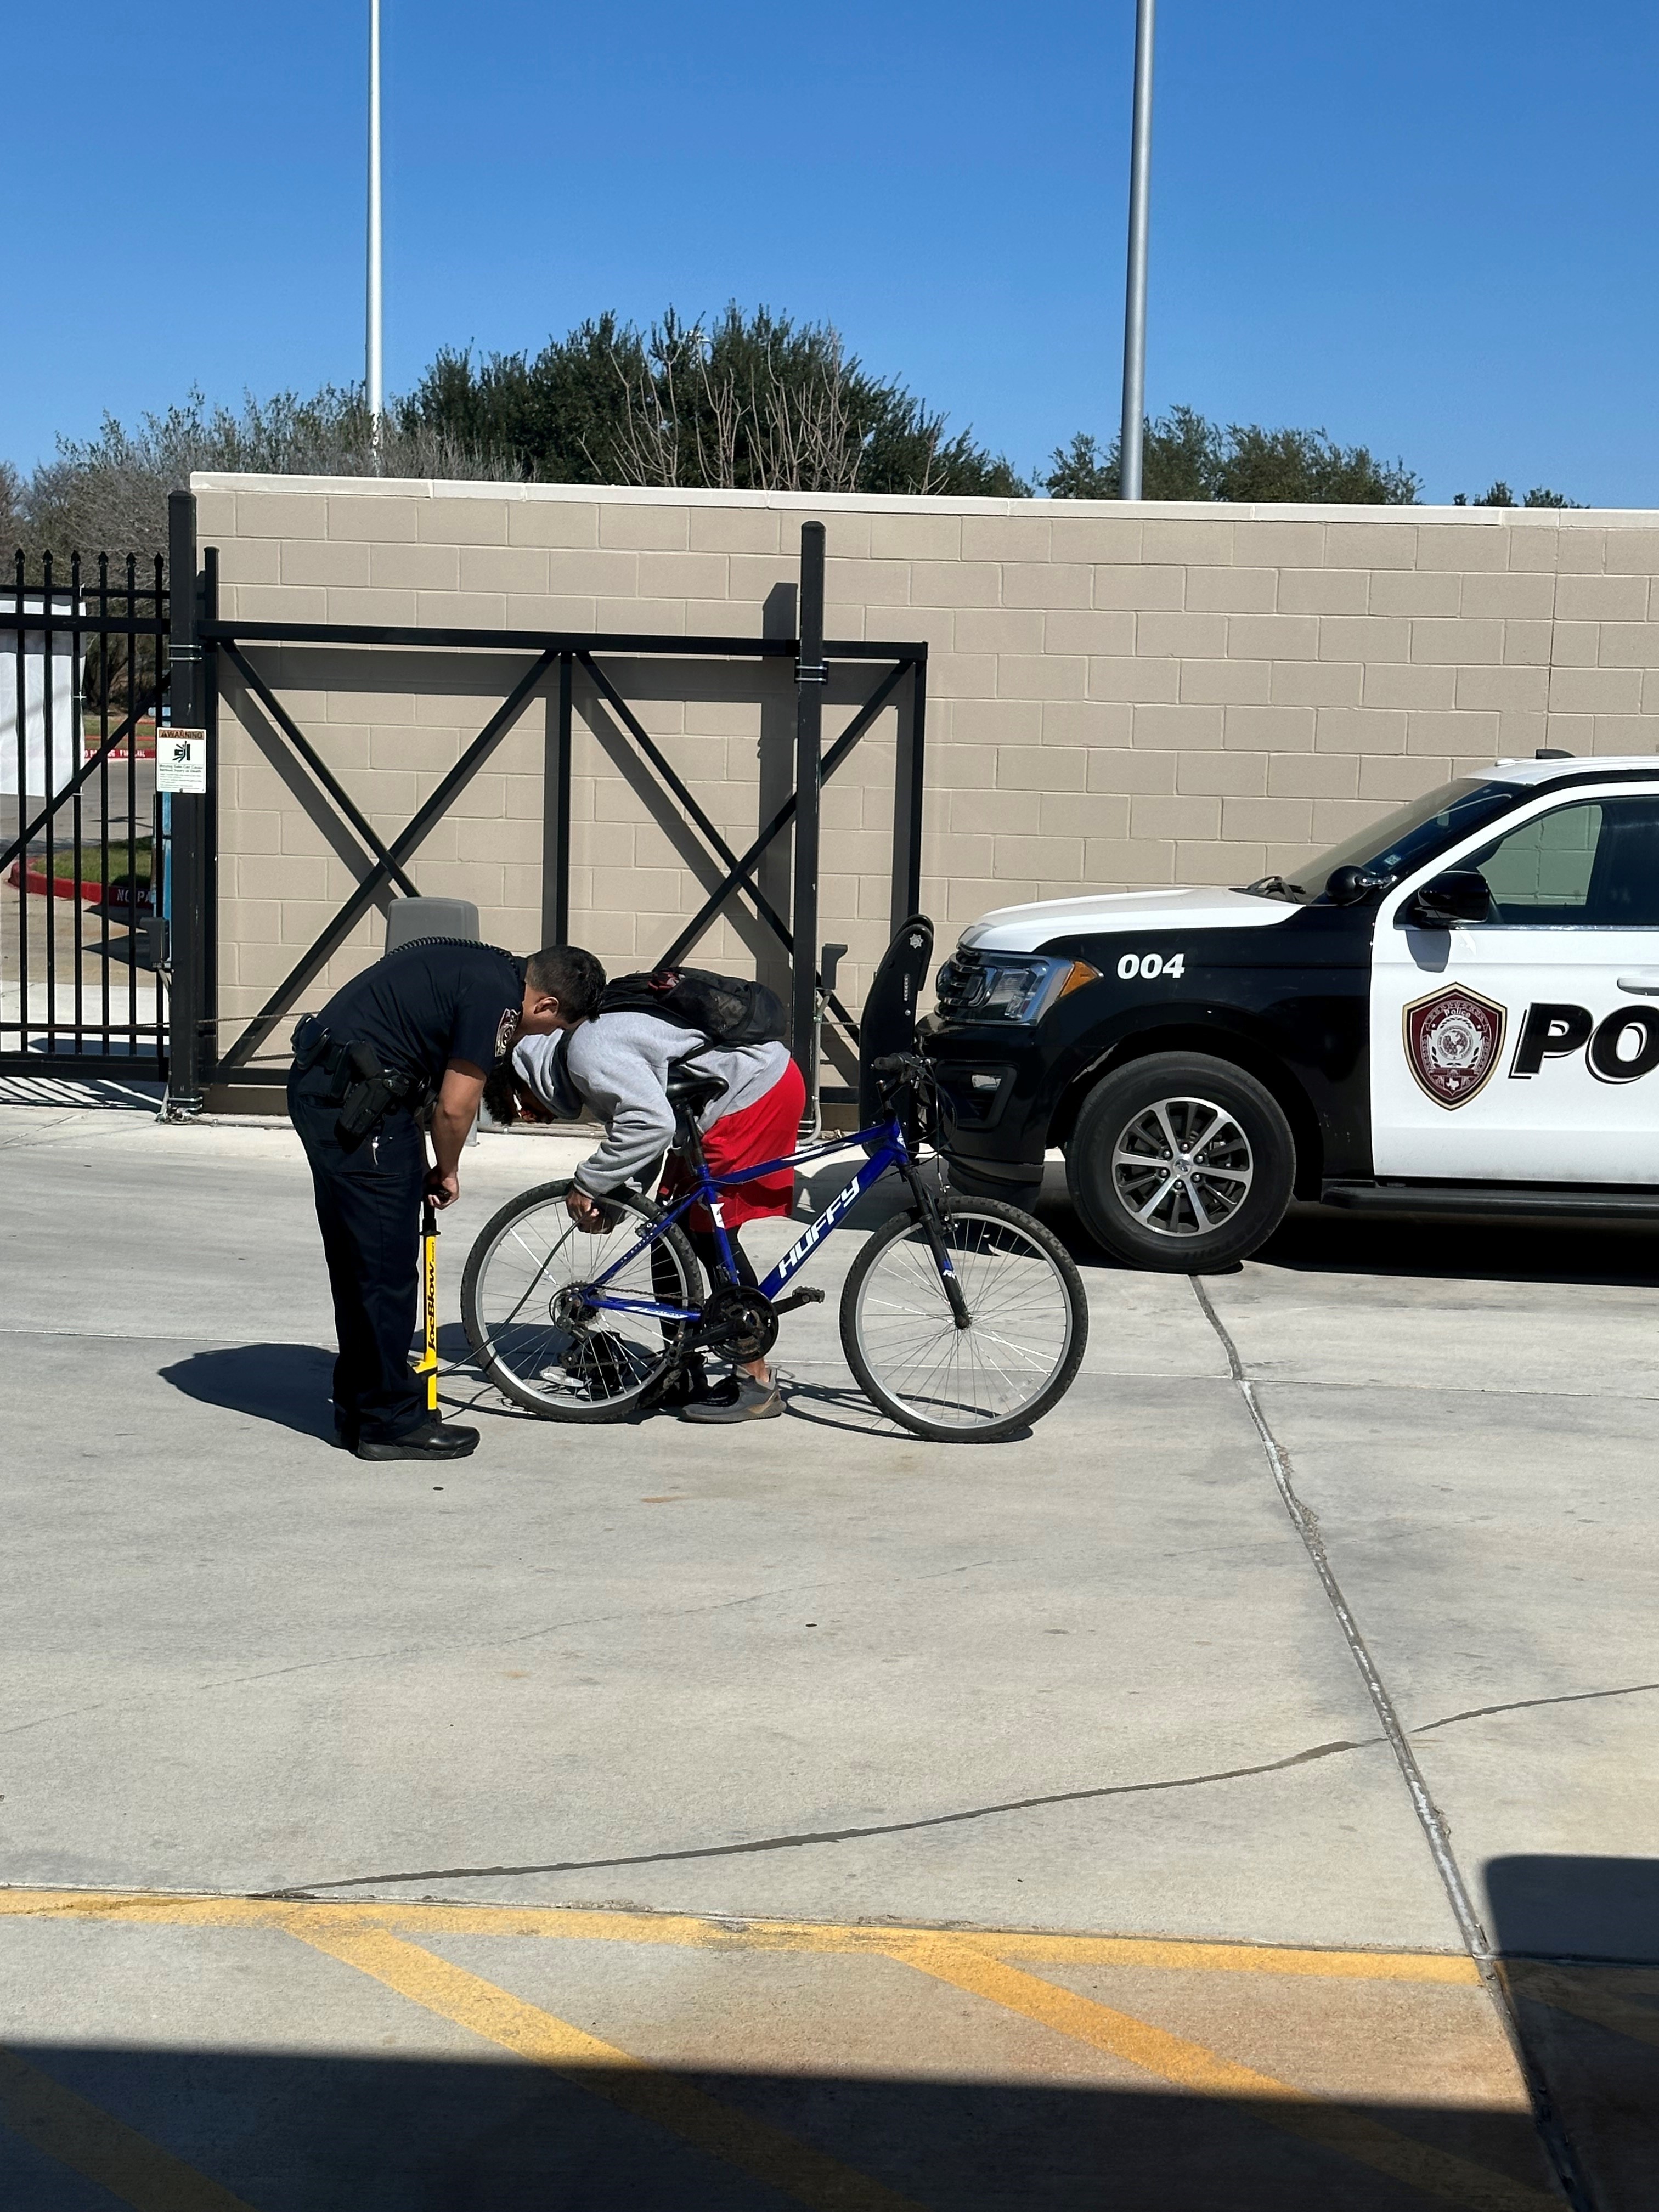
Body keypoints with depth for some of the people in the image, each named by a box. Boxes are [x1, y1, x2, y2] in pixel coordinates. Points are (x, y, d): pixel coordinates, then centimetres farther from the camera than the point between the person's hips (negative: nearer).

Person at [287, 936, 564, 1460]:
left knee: (356, 1264, 18)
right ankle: (392, 1422, 7)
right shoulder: (497, 995, -15)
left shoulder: (479, 966, 15)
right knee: (387, 1270, -2)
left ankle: (359, 1407, 27)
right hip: (352, 1102, -10)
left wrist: (422, 1165, 16)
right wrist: (448, 1171, 7)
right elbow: (455, 1107, -13)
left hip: (316, 1085, 10)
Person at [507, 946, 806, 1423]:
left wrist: (589, 1183, -20)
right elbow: (640, 1121, 15)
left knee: (711, 1236, -7)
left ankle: (757, 1384, 1)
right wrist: (608, 1193, 4)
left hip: (756, 1095, -10)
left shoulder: (590, 1049, -20)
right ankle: (684, 1374, 18)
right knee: (675, 1232, 11)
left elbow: (653, 1124, -31)